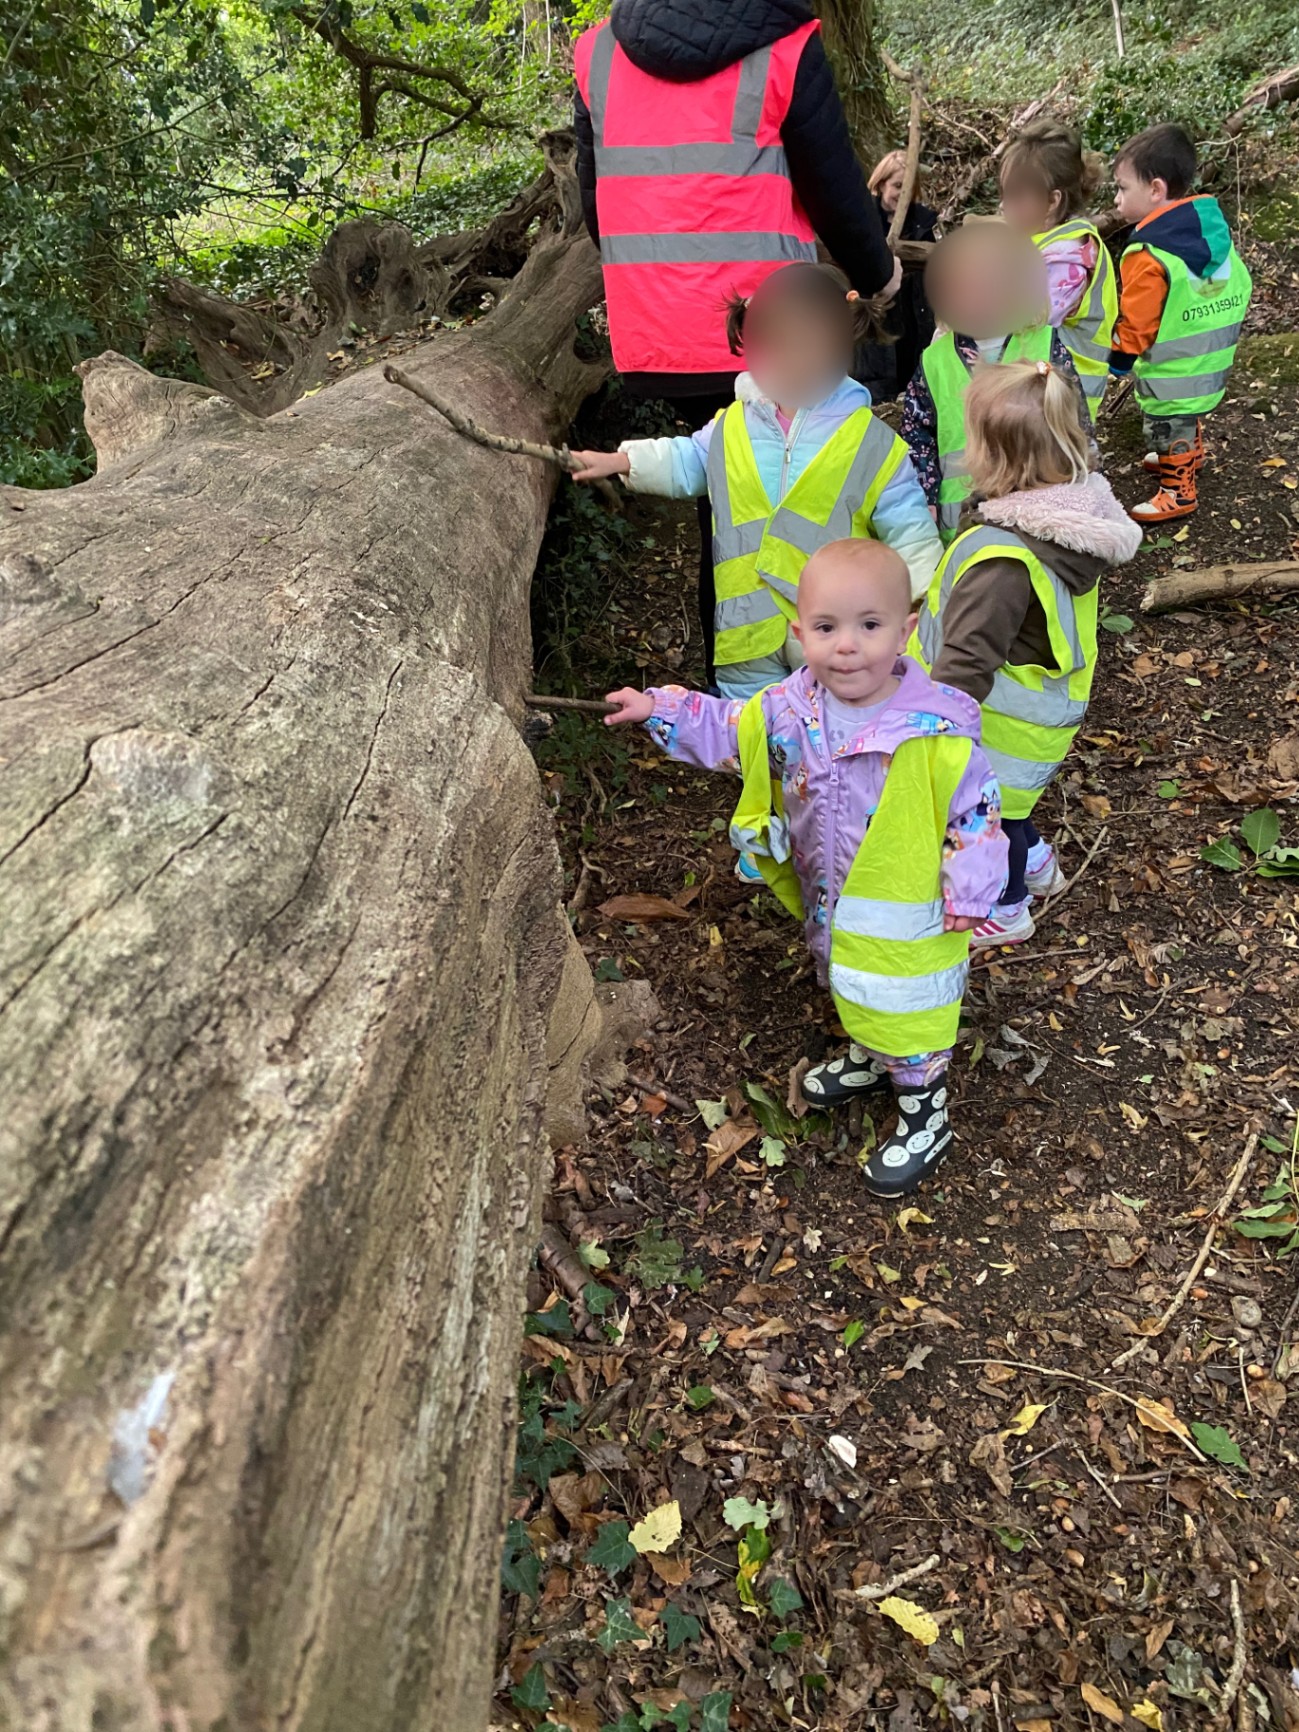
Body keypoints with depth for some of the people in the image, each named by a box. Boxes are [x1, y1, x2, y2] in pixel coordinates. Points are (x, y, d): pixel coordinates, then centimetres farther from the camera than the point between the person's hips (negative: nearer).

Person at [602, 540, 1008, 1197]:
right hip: (829, 903, 6)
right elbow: (729, 729, 4)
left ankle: (924, 1116, 37)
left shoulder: (936, 732, -28)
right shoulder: (790, 710, -14)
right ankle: (868, 1055, 60)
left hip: (906, 916, -5)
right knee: (851, 991, 30)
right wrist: (659, 709, -2)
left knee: (904, 1013, 13)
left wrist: (968, 893, -15)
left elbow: (977, 809, -18)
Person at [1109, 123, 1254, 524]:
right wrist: (1223, 330, 20)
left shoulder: (1147, 256, -27)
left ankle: (1178, 491, 20)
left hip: (1169, 374, -9)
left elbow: (1136, 322, -21)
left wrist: (1118, 361, -6)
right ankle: (1189, 455, 53)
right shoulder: (1215, 230, -1)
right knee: (1190, 413, 32)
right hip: (1211, 358, 9)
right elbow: (1240, 287, 7)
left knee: (1169, 427, 9)